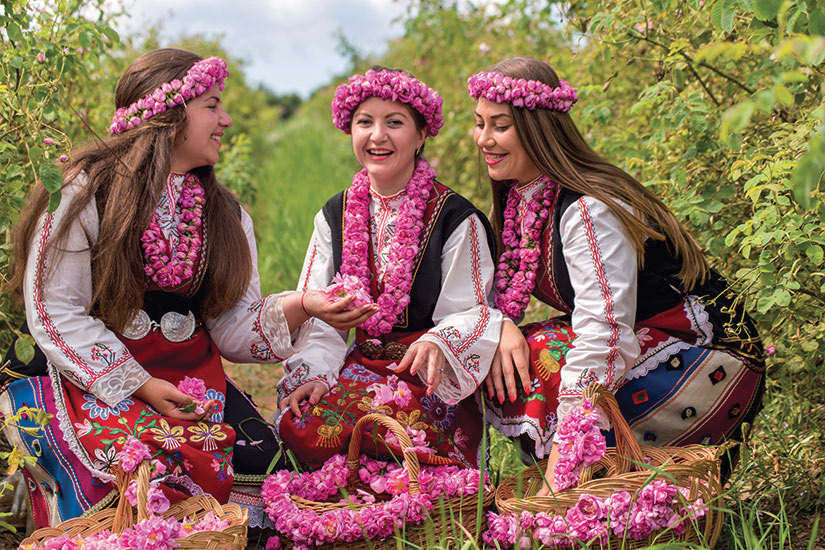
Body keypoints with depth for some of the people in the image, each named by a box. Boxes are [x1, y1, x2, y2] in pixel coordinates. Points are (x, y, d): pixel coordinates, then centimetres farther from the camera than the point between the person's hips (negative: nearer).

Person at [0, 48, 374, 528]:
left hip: (193, 376, 5)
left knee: (259, 457, -20)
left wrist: (301, 306, -15)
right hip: (99, 376, -5)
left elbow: (232, 329, 4)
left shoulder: (226, 216, 11)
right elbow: (56, 313, -9)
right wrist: (140, 386, -16)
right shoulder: (84, 192, -6)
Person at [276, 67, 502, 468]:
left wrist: (437, 344, -29)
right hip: (360, 367, 5)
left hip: (426, 376, -4)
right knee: (301, 426, -25)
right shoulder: (335, 216, 11)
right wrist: (314, 372, -8)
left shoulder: (455, 217, -4)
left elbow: (470, 312, -7)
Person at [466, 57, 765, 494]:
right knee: (499, 363, -8)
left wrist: (556, 477, -37)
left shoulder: (589, 211, -25)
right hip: (644, 345, 9)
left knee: (531, 369, -24)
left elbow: (602, 335, -33)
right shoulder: (520, 198, 1)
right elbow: (501, 290, 9)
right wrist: (501, 326, -18)